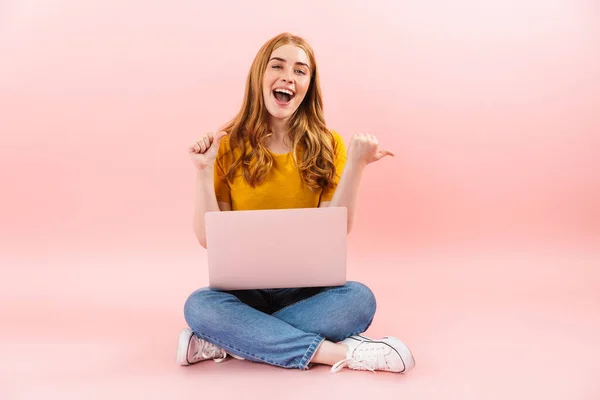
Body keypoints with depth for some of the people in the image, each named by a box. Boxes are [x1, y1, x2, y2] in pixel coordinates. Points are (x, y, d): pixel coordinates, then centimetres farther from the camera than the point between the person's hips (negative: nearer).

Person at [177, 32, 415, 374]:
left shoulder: (328, 146, 0)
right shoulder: (228, 146, -2)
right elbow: (209, 239, -4)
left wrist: (355, 166, -16)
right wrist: (204, 171, -14)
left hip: (307, 288, 1)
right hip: (244, 288, 0)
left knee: (359, 299, -29)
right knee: (198, 305, -31)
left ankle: (228, 342, -21)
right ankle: (337, 353, -27)